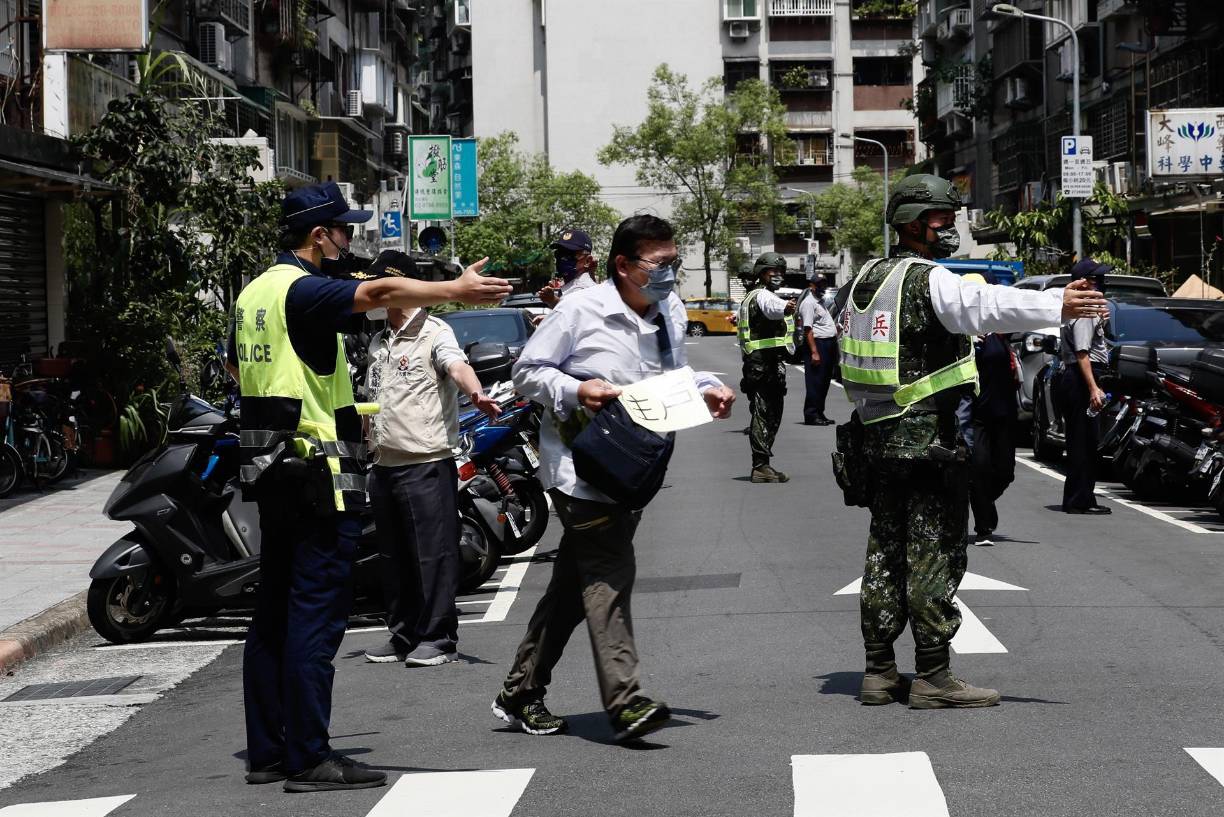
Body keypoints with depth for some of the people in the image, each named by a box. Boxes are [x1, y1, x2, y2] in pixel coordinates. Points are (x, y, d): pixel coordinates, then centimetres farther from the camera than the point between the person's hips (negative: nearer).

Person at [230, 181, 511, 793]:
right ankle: (309, 759, -8)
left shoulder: (253, 292, 15)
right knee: (315, 616, -8)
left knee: (274, 613, 12)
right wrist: (457, 289, -34)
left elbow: (237, 368, 28)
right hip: (317, 473, -10)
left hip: (270, 471, 10)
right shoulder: (302, 290, -14)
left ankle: (266, 752, 16)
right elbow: (377, 292, -31)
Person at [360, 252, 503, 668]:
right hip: (384, 463, 8)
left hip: (426, 462, -8)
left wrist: (476, 394, -46)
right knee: (393, 556, 12)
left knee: (432, 554, -6)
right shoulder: (378, 342, 20)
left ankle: (438, 638, 0)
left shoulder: (434, 333, -6)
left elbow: (457, 366, -27)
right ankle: (403, 635, 20)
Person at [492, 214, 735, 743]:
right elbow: (527, 371, -6)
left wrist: (706, 388, 3)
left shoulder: (672, 313, 8)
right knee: (610, 575, -16)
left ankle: (520, 695, 23)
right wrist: (577, 391, -21)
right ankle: (625, 702, -20)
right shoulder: (580, 311, -12)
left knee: (575, 583, 12)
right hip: (579, 466, -7)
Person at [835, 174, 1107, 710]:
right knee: (935, 554, -5)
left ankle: (879, 672, 16)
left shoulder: (864, 279, 15)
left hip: (875, 438, 9)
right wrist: (1057, 305, -41)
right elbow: (987, 306, -31)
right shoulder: (929, 280, -12)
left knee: (885, 553, 12)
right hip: (926, 437, -9)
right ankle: (933, 677, -4)